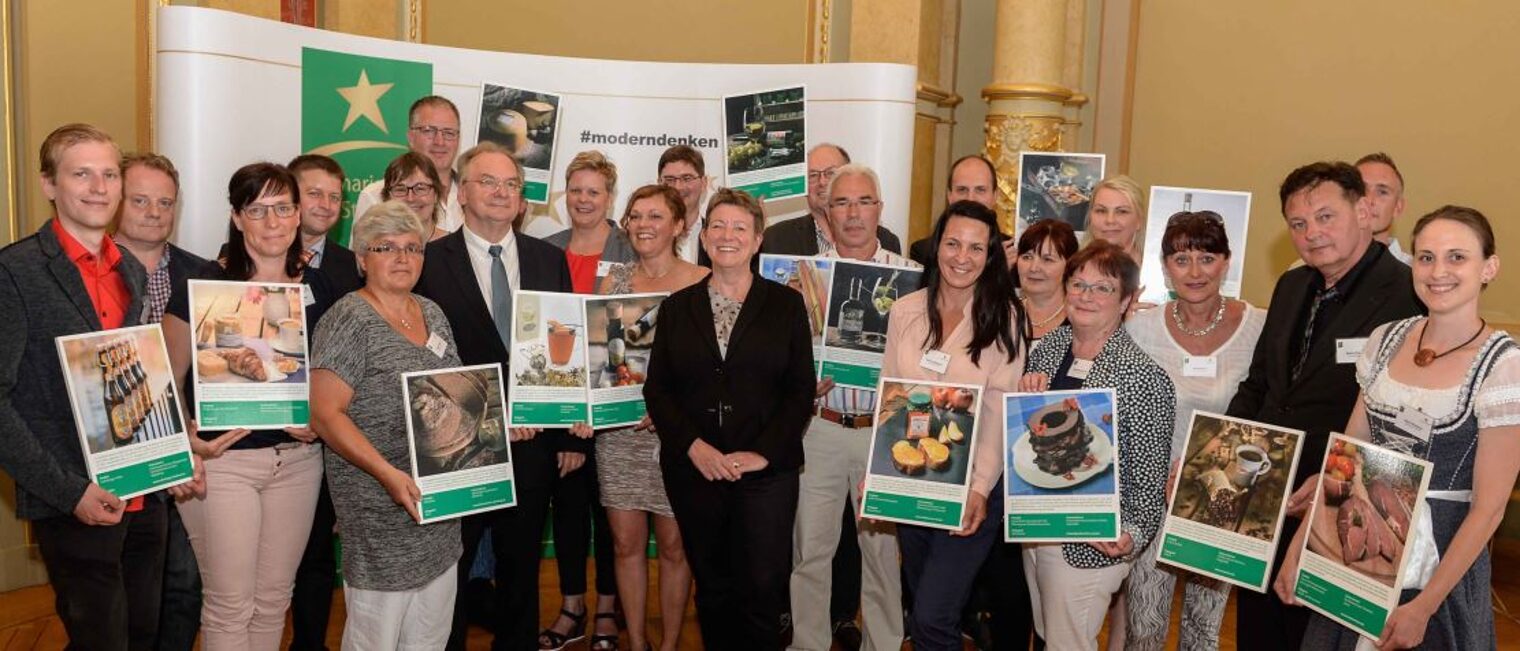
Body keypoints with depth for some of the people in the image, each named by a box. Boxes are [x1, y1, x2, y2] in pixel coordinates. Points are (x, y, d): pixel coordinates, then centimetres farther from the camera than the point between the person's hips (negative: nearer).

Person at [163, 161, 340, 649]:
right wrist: (188, 438, -18)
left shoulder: (319, 288, 5)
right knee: (229, 604, 3)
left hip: (298, 458, 4)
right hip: (222, 459, -4)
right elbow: (169, 380, -2)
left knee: (275, 597, 15)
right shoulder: (204, 286, -7)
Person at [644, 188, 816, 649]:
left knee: (762, 589, -2)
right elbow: (657, 389, 6)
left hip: (766, 470, -2)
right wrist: (693, 446, -9)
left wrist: (763, 453, -11)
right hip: (693, 469, 2)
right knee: (712, 587, 11)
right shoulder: (677, 307, 9)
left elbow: (801, 390, 0)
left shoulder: (786, 304, 3)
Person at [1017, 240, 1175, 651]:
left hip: (1091, 542, -6)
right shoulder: (1048, 347, 2)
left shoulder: (1142, 377, -17)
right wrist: (1027, 396, -7)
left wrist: (1134, 535, -25)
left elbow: (1150, 473, -13)